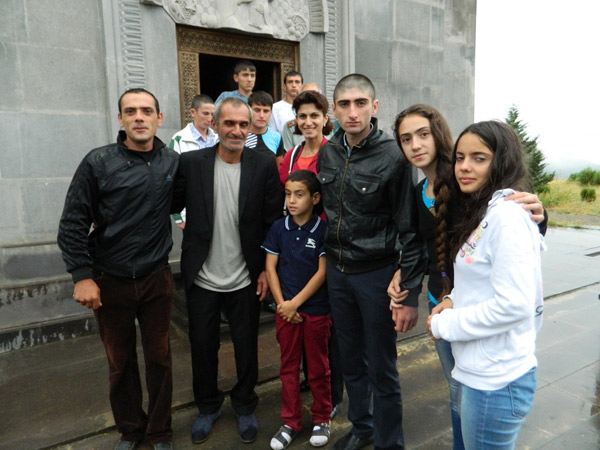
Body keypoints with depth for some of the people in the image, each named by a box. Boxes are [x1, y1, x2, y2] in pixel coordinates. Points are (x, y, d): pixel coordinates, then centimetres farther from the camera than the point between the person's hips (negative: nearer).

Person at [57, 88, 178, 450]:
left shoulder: (173, 162, -2)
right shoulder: (98, 163, -8)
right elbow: (72, 223, -6)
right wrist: (82, 276, -11)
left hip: (157, 279, 1)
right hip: (109, 282, -1)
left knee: (159, 357, 11)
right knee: (120, 362, 14)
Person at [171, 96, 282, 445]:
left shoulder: (264, 165, -7)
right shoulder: (191, 162, -6)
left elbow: (273, 222, -5)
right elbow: (171, 205, -1)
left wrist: (267, 269, -6)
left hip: (246, 280, 0)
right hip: (202, 278, 1)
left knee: (246, 347, 15)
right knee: (203, 345, 16)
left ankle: (245, 406, 39)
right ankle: (208, 406, 41)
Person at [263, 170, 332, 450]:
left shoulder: (323, 229, -9)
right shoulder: (279, 228, 0)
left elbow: (322, 272, -11)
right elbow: (270, 267, 1)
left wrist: (295, 303, -13)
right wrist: (282, 304, -8)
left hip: (316, 310, -3)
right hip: (285, 309, 3)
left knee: (318, 368, 11)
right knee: (288, 367, 13)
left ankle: (322, 419, 31)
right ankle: (290, 422, 29)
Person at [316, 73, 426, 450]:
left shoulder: (393, 157, -14)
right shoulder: (327, 153, 2)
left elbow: (409, 231, -14)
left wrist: (410, 294, -15)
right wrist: (330, 258, 13)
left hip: (376, 273, -5)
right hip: (337, 271, 5)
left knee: (381, 369, 8)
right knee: (351, 360, 19)